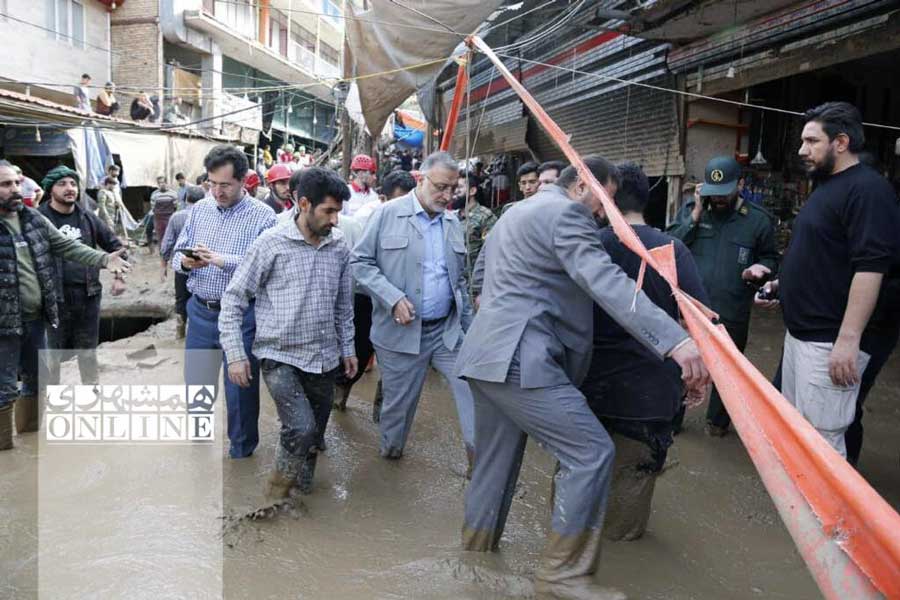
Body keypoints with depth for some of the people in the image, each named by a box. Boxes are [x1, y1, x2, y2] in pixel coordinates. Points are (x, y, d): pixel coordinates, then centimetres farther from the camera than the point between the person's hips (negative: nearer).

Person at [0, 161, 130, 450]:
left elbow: (68, 247, 3)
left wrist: (104, 259, -10)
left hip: (37, 317, 6)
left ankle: (30, 427, 42)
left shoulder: (34, 218, 4)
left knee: (36, 377, 21)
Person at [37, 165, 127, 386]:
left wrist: (119, 276, 9)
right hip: (54, 299, -4)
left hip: (88, 296, 4)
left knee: (88, 352, 17)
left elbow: (115, 245, 17)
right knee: (52, 355, 6)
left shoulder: (88, 218, 7)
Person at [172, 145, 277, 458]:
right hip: (200, 311, 5)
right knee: (195, 380, 16)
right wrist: (184, 262, -12)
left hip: (241, 314, -5)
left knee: (240, 385, 8)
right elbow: (177, 253, 10)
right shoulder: (199, 209, 8)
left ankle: (242, 449, 30)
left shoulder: (263, 216, -9)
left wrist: (224, 261, -28)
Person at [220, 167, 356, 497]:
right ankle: (280, 482, 9)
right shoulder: (271, 243, -10)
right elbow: (233, 299, -6)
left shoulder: (340, 249, 3)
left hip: (325, 360, 5)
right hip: (280, 358, -4)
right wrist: (235, 354, -11)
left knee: (313, 438, 12)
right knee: (302, 428, -19)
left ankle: (301, 490, 36)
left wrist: (348, 348, 15)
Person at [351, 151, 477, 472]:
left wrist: (470, 327, 14)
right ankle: (390, 450, 35)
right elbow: (360, 262, -6)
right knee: (399, 401, 10)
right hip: (401, 332, -4)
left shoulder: (453, 223, 11)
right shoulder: (387, 214, -5)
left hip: (448, 329, 4)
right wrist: (393, 298, -18)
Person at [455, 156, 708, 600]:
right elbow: (607, 283, -23)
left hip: (488, 354, 11)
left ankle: (476, 547, 33)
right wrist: (675, 340, -31)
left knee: (495, 459, 19)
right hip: (520, 358, -10)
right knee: (591, 452, -7)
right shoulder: (566, 212, -7)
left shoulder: (514, 213, 24)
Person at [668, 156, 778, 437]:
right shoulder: (690, 209, 1)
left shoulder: (758, 219, -2)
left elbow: (771, 258, 9)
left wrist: (760, 269, -13)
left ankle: (718, 420, 38)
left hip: (731, 313, 0)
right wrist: (695, 216, -15)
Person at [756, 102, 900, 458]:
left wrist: (848, 339, -26)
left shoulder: (867, 189, -15)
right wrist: (782, 283, 13)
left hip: (831, 342, -10)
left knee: (821, 439, -4)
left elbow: (870, 268, -23)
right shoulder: (826, 187, 17)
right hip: (800, 333, 10)